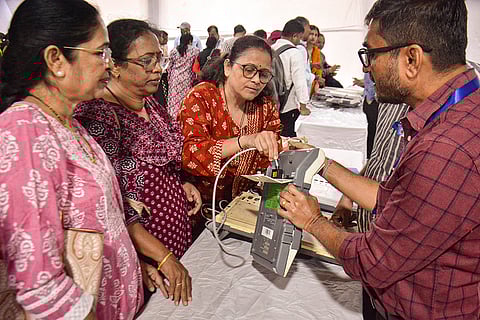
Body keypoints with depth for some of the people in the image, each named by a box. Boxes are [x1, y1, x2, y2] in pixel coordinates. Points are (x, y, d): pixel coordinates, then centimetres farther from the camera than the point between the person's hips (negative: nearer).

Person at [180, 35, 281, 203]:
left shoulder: (265, 105, 3)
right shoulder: (201, 97, -11)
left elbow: (267, 161, 7)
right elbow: (189, 154, -26)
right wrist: (245, 141, -36)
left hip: (242, 202, 7)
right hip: (199, 203, -6)